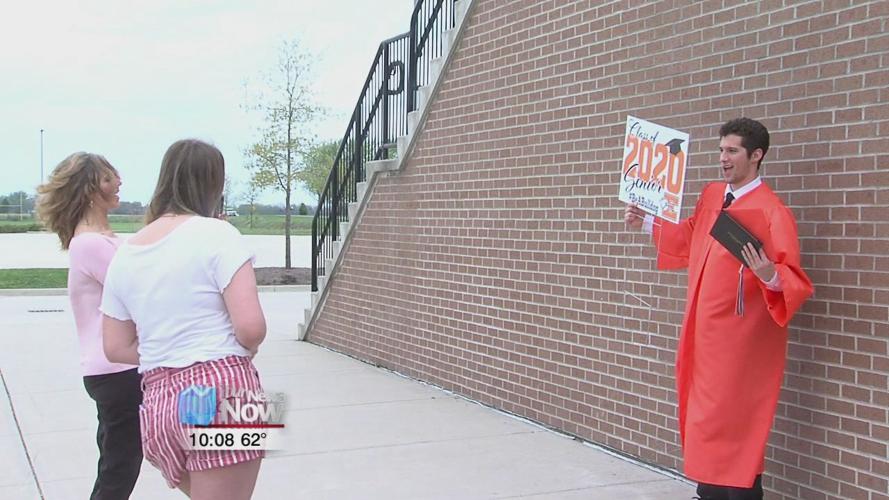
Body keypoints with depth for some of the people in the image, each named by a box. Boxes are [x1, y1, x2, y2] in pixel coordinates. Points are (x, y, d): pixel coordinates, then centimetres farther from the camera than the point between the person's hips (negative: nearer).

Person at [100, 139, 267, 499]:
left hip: (158, 399, 6)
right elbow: (251, 328, -16)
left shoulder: (125, 254, 10)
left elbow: (116, 348, 13)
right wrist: (240, 350, 4)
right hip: (220, 390, -6)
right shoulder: (216, 234, -9)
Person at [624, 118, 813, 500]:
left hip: (739, 338, -8)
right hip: (703, 330, 8)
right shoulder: (711, 196, 7)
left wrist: (771, 276, -41)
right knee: (704, 418, 17)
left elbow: (793, 280, -20)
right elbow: (689, 237, 25)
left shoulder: (772, 212, -17)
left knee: (734, 425, -4)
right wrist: (646, 223, 22)